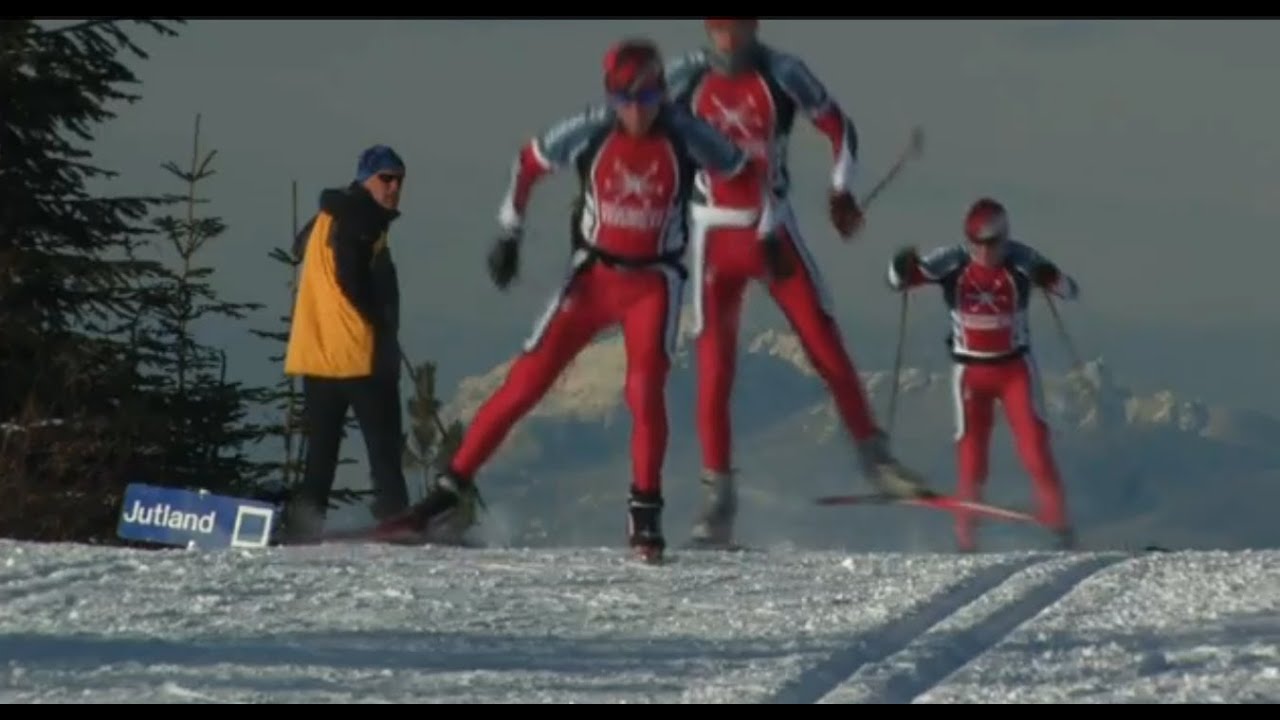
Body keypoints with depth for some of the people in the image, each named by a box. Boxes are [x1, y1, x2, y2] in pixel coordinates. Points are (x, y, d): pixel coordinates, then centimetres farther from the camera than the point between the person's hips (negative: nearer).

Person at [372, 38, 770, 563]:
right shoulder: (588, 134, -13)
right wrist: (509, 234, 5)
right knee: (524, 384, -5)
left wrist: (767, 234, 3)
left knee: (645, 390, -21)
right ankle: (453, 490, 3)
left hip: (654, 282, -1)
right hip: (593, 276, 1)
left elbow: (750, 175, 1)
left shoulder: (688, 138, -15)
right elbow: (529, 163, 4)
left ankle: (645, 515, -9)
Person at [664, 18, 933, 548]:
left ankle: (874, 458, 7)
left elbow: (838, 128, 6)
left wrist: (841, 193, -3)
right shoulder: (686, 78, -3)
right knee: (713, 370, -4)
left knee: (827, 347, -5)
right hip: (715, 236, 0)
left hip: (774, 231, 0)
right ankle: (718, 495, 2)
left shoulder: (781, 73, -5)